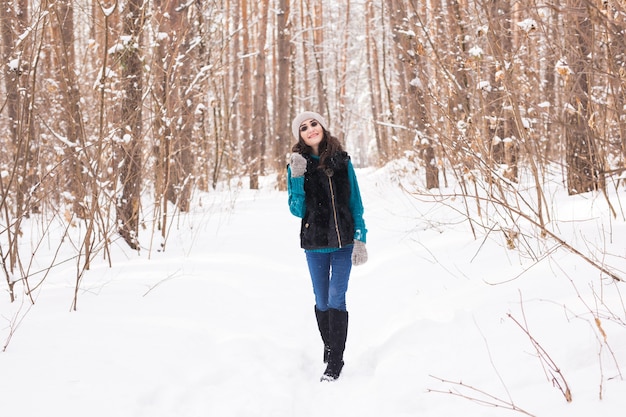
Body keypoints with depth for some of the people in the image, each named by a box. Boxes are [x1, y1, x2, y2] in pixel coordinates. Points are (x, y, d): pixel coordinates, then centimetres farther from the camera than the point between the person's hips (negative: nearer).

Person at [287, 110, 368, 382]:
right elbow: (297, 210, -5)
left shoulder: (342, 161, 1)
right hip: (315, 244, 1)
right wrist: (297, 178, -17)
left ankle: (335, 363, -4)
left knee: (336, 298, -8)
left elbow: (355, 203, 4)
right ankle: (329, 350, 29)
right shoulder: (297, 166, 0)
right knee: (322, 301, 9)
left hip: (343, 242, -1)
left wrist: (360, 239, -3)